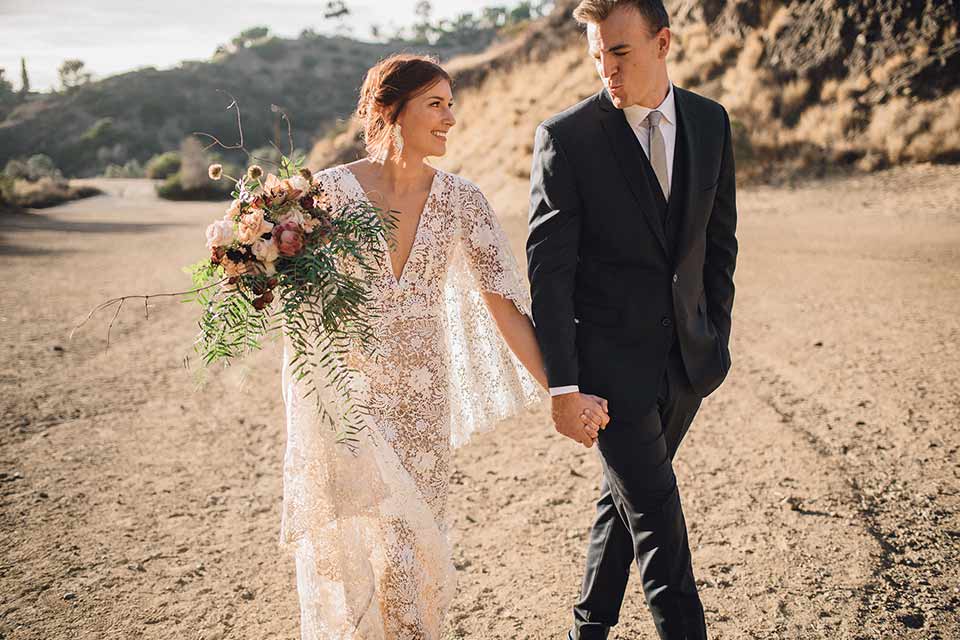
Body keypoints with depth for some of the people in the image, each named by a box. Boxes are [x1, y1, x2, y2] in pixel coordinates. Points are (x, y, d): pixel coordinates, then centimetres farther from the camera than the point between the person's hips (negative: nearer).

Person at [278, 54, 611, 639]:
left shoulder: (461, 200, -2)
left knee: (413, 552, 8)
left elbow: (505, 304, -3)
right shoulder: (330, 190, -9)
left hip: (421, 400, 2)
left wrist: (559, 393, -8)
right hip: (343, 392, -2)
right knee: (349, 549, 4)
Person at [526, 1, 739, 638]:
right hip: (610, 362, -5)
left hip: (686, 358, 5)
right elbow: (548, 268, -13)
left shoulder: (710, 121, 4)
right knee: (656, 515, -2)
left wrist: (718, 335, 9)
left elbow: (719, 239, 13)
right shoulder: (566, 136, -11)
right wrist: (562, 382, -16)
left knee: (627, 499, 17)